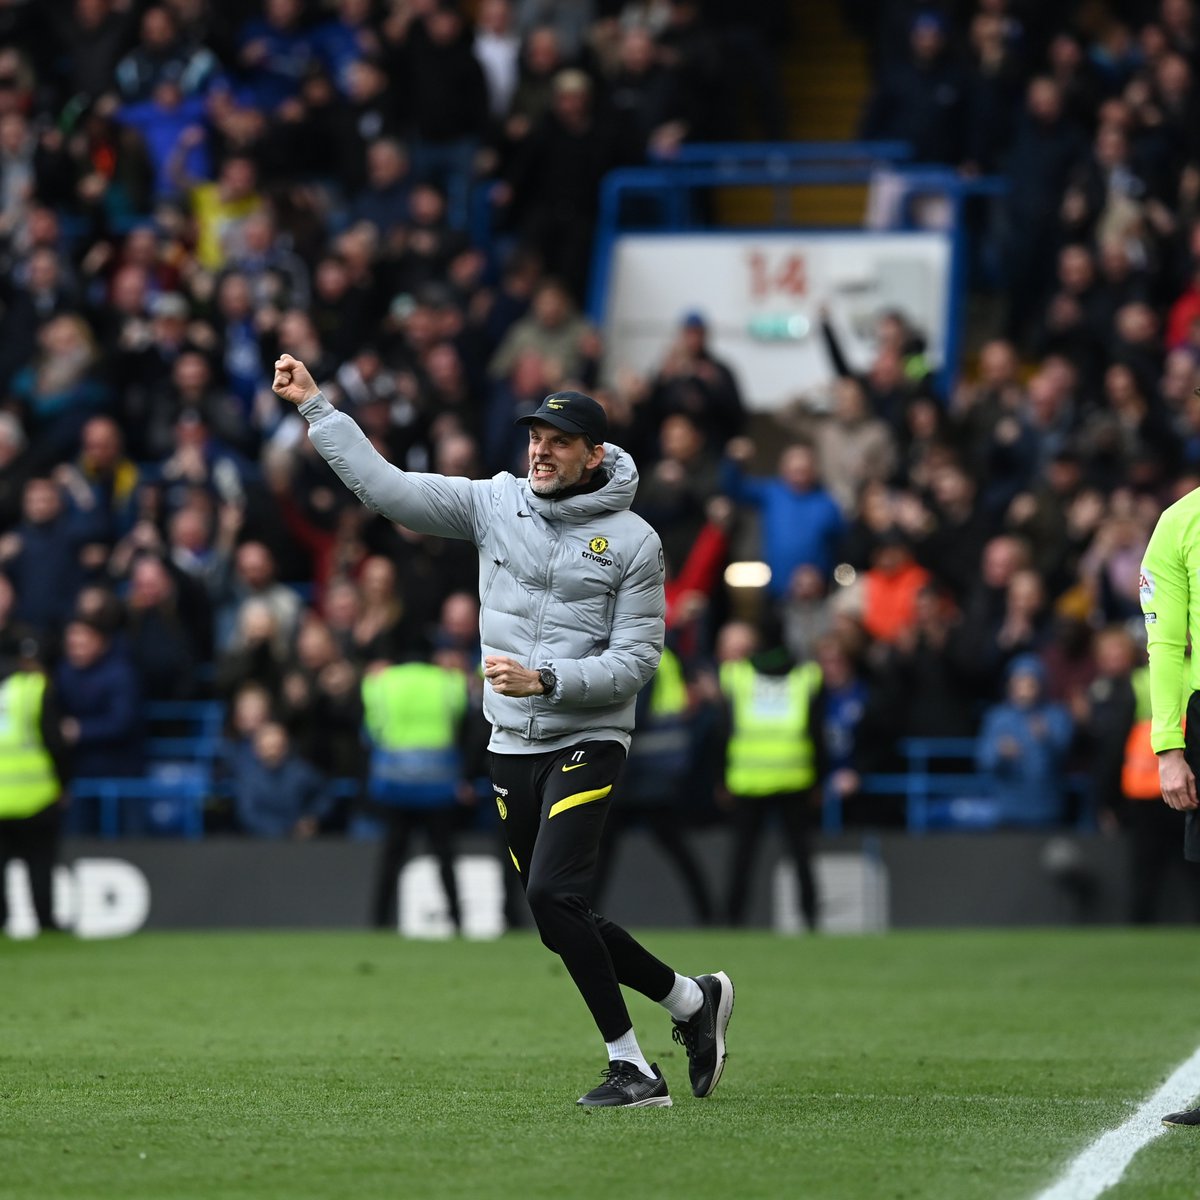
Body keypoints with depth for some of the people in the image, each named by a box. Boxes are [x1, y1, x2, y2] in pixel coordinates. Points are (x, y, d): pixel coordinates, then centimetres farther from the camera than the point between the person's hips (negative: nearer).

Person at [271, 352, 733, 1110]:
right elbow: (385, 486, 0)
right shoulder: (495, 504, 4)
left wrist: (546, 681, -21)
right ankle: (693, 1001, 29)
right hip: (513, 747, 5)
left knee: (552, 893, -21)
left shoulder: (633, 541, -7)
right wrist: (316, 407, -6)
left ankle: (632, 1069, -12)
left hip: (588, 741, -5)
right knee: (562, 922, 8)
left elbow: (637, 660, -9)